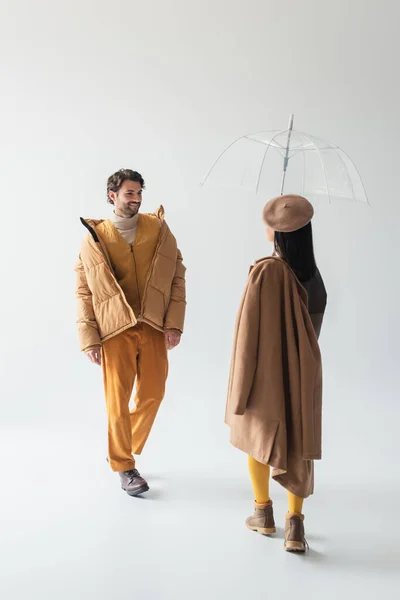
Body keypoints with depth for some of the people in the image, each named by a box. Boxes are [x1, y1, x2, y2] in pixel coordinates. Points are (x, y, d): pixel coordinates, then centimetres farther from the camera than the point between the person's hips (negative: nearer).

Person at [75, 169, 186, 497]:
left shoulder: (159, 229, 7)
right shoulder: (93, 237, 2)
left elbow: (178, 277, 5)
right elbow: (84, 292, 2)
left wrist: (175, 323, -3)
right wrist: (89, 338, -5)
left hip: (154, 328, 2)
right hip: (115, 330, -2)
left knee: (152, 395, 7)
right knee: (118, 399, 2)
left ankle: (124, 451, 31)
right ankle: (124, 467, 20)